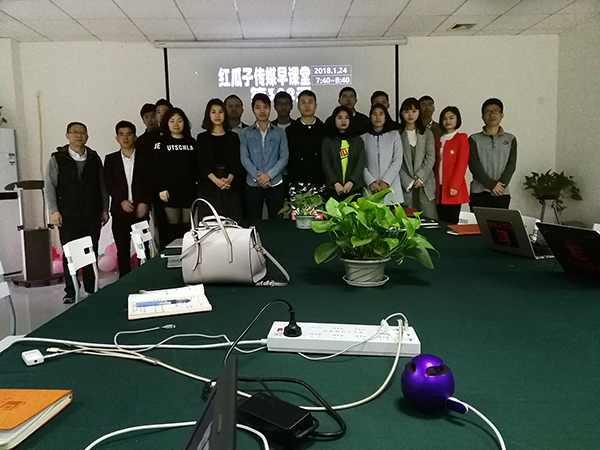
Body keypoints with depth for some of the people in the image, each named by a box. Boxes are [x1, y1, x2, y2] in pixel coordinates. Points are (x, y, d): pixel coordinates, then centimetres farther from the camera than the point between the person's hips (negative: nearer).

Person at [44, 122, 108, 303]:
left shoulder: (94, 159, 11)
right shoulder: (57, 159, 5)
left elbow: (102, 186, 12)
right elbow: (49, 186, 2)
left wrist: (104, 209, 7)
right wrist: (54, 211, -6)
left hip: (92, 215, 2)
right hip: (68, 216, -2)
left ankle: (91, 289, 14)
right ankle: (70, 291, 9)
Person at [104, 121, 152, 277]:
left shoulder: (146, 157, 8)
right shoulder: (110, 159, 11)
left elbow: (151, 182, 1)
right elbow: (109, 184, 4)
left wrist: (145, 203, -10)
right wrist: (122, 201, -10)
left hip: (141, 210, -1)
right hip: (120, 211, 1)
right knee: (122, 250, 3)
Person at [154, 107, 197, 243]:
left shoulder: (191, 142, 13)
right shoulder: (161, 142, 5)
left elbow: (197, 166, 12)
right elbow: (157, 167, -2)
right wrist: (161, 188, -10)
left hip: (189, 190, 2)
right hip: (170, 191, -2)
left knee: (188, 228, 1)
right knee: (173, 228, -4)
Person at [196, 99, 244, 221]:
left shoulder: (233, 137, 13)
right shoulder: (202, 138, 10)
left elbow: (237, 161, 4)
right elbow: (201, 163, 1)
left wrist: (229, 178, -14)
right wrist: (215, 180, -13)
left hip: (231, 186, 1)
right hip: (209, 187, 0)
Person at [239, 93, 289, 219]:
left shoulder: (280, 133, 8)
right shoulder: (245, 133, 7)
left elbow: (284, 157, 0)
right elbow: (244, 158, -1)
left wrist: (269, 175, -14)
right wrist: (258, 176, -15)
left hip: (275, 184, 0)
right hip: (253, 185, 0)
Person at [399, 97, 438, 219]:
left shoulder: (427, 133, 13)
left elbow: (430, 158, 4)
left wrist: (420, 177, -8)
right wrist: (407, 181, -9)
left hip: (425, 185, 2)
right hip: (405, 186, -1)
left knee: (429, 220, -4)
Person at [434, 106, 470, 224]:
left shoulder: (461, 138, 2)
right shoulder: (437, 141, 19)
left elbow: (462, 164, -6)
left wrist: (454, 186, -15)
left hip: (452, 190, -5)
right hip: (439, 188, 5)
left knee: (452, 223, -5)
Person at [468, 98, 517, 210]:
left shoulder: (510, 139, 15)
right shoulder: (474, 140, 8)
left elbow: (511, 165, 5)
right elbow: (474, 165, -3)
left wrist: (501, 184, -11)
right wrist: (492, 184, -12)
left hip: (502, 194, 2)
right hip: (479, 193, -1)